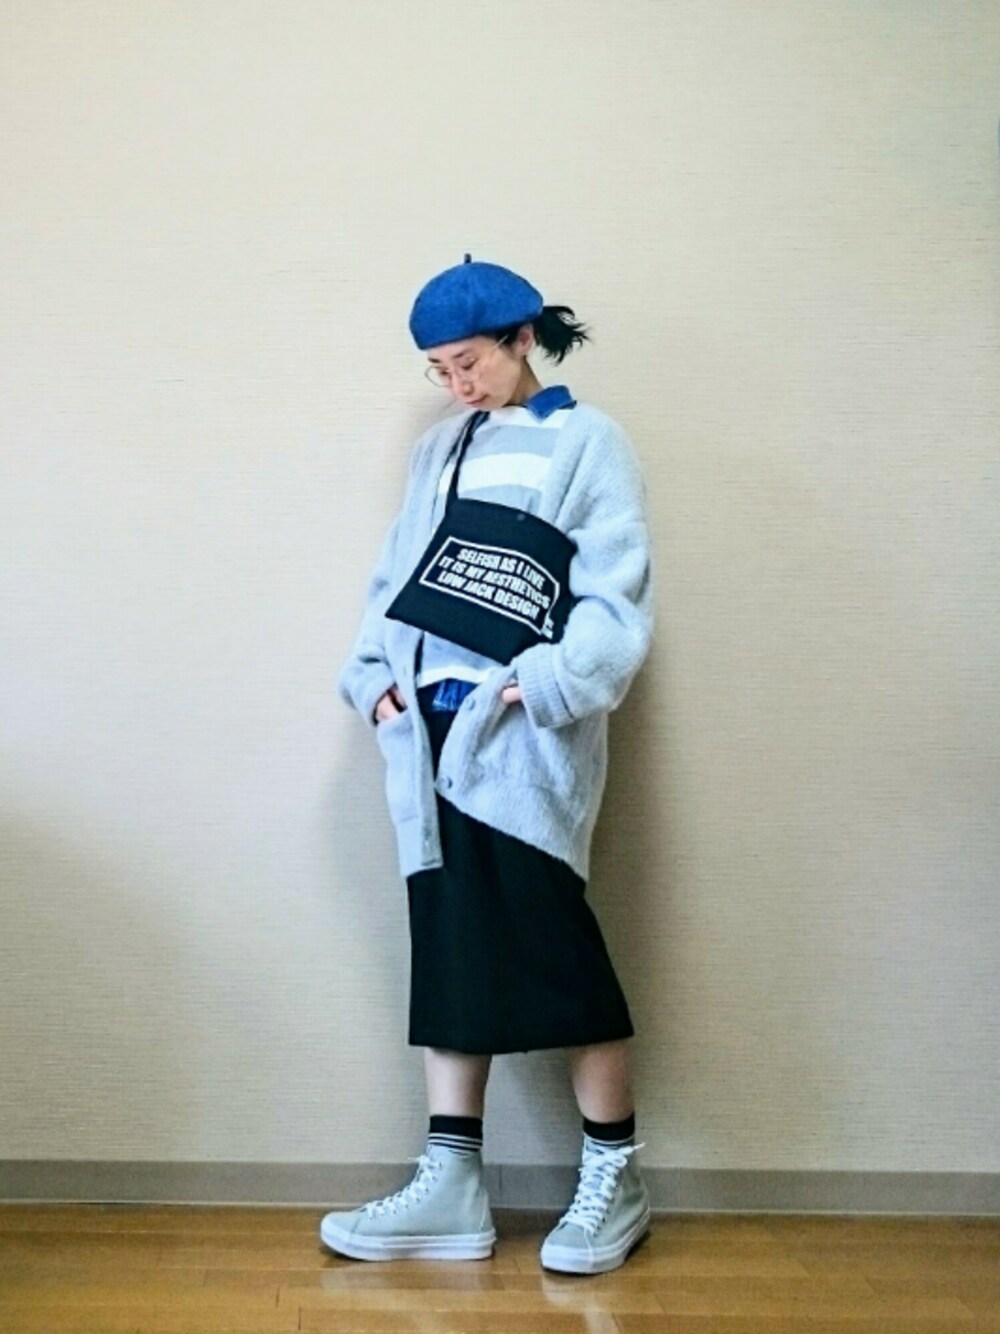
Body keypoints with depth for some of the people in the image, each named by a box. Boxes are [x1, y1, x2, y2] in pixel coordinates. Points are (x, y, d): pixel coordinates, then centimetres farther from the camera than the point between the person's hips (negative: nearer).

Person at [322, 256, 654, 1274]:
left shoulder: (585, 442, 1)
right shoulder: (438, 449, 19)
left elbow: (615, 597, -8)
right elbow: (396, 575, 18)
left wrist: (537, 685, -20)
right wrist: (377, 676, 3)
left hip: (524, 741, -6)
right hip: (432, 733, 6)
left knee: (552, 946, -4)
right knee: (448, 948, 7)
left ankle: (614, 1179, 12)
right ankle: (451, 1185, 14)